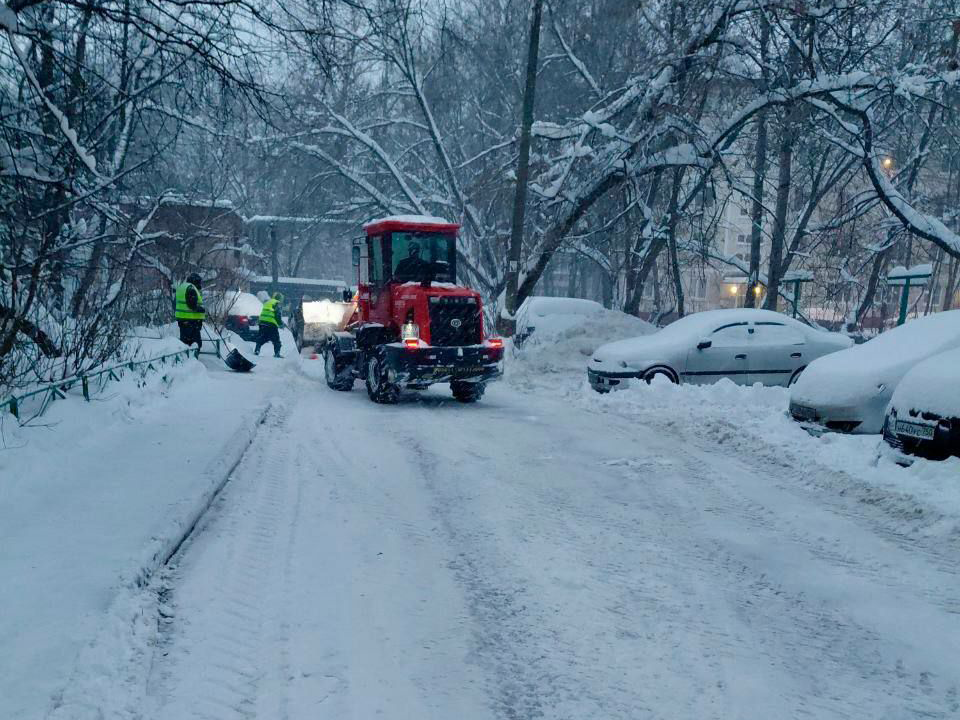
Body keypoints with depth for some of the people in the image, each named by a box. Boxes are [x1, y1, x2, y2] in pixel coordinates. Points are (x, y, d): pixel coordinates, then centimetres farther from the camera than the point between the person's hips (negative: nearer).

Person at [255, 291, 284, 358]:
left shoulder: (267, 303, 21)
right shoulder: (277, 304, -3)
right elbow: (277, 316, -10)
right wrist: (281, 324, 1)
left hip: (262, 321, 7)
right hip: (271, 323, -7)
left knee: (262, 338, 16)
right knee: (276, 340, 0)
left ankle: (257, 350, 12)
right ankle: (277, 353, -4)